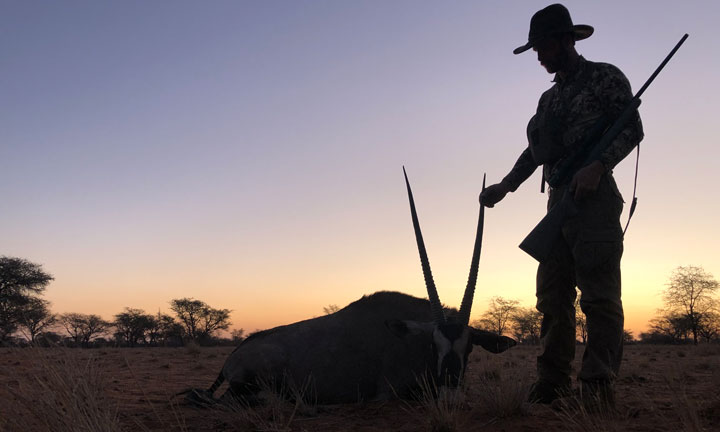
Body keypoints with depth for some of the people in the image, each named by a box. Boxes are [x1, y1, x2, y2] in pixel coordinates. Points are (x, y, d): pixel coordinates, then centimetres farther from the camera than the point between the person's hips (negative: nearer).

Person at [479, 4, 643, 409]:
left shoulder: (604, 78, 3)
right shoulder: (550, 98, 24)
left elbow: (632, 129, -5)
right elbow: (535, 151, 28)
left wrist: (597, 166, -20)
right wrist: (505, 186, 19)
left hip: (594, 196, -8)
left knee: (599, 294, -11)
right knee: (553, 294, 4)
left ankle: (598, 386, -10)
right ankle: (554, 381, 7)